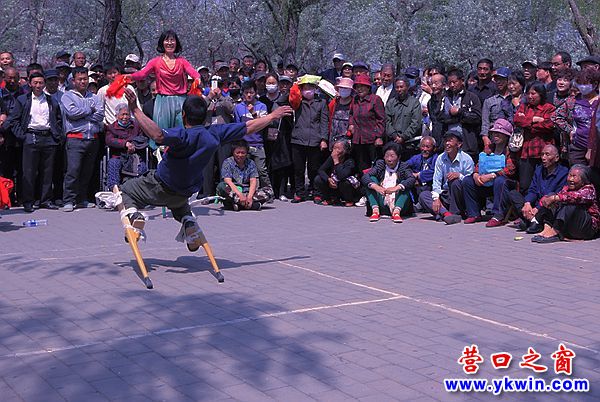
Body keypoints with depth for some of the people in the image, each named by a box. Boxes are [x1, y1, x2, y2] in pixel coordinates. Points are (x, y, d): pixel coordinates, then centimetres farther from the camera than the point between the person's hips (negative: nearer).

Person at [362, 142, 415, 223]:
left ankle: (397, 211, -32)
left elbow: (412, 179, -16)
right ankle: (375, 210, -21)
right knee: (371, 179, -10)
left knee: (404, 184, -19)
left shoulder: (403, 166, 5)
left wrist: (396, 187, -32)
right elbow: (364, 177, -5)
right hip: (382, 205, 1)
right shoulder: (380, 165, 10)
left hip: (397, 203, -1)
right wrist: (376, 187, -26)